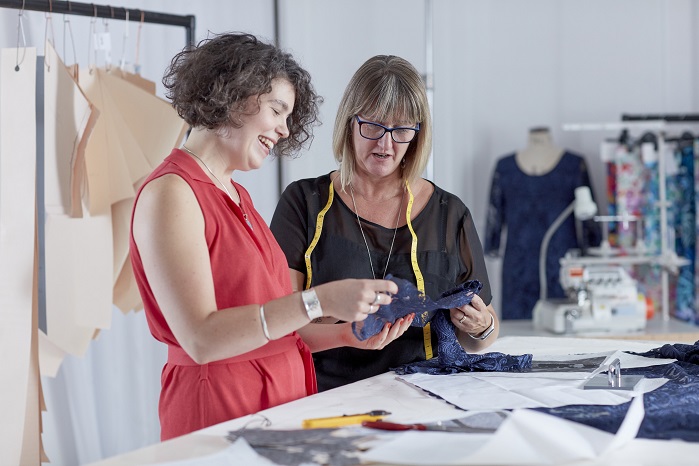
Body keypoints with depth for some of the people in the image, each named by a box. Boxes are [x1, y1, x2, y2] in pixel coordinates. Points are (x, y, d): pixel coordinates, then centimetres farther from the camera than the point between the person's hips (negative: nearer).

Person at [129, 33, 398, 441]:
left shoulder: (238, 196, 14)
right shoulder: (170, 193, -12)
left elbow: (263, 327, 12)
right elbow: (201, 338, -21)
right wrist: (319, 301, -24)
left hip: (280, 401, 8)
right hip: (217, 410, -8)